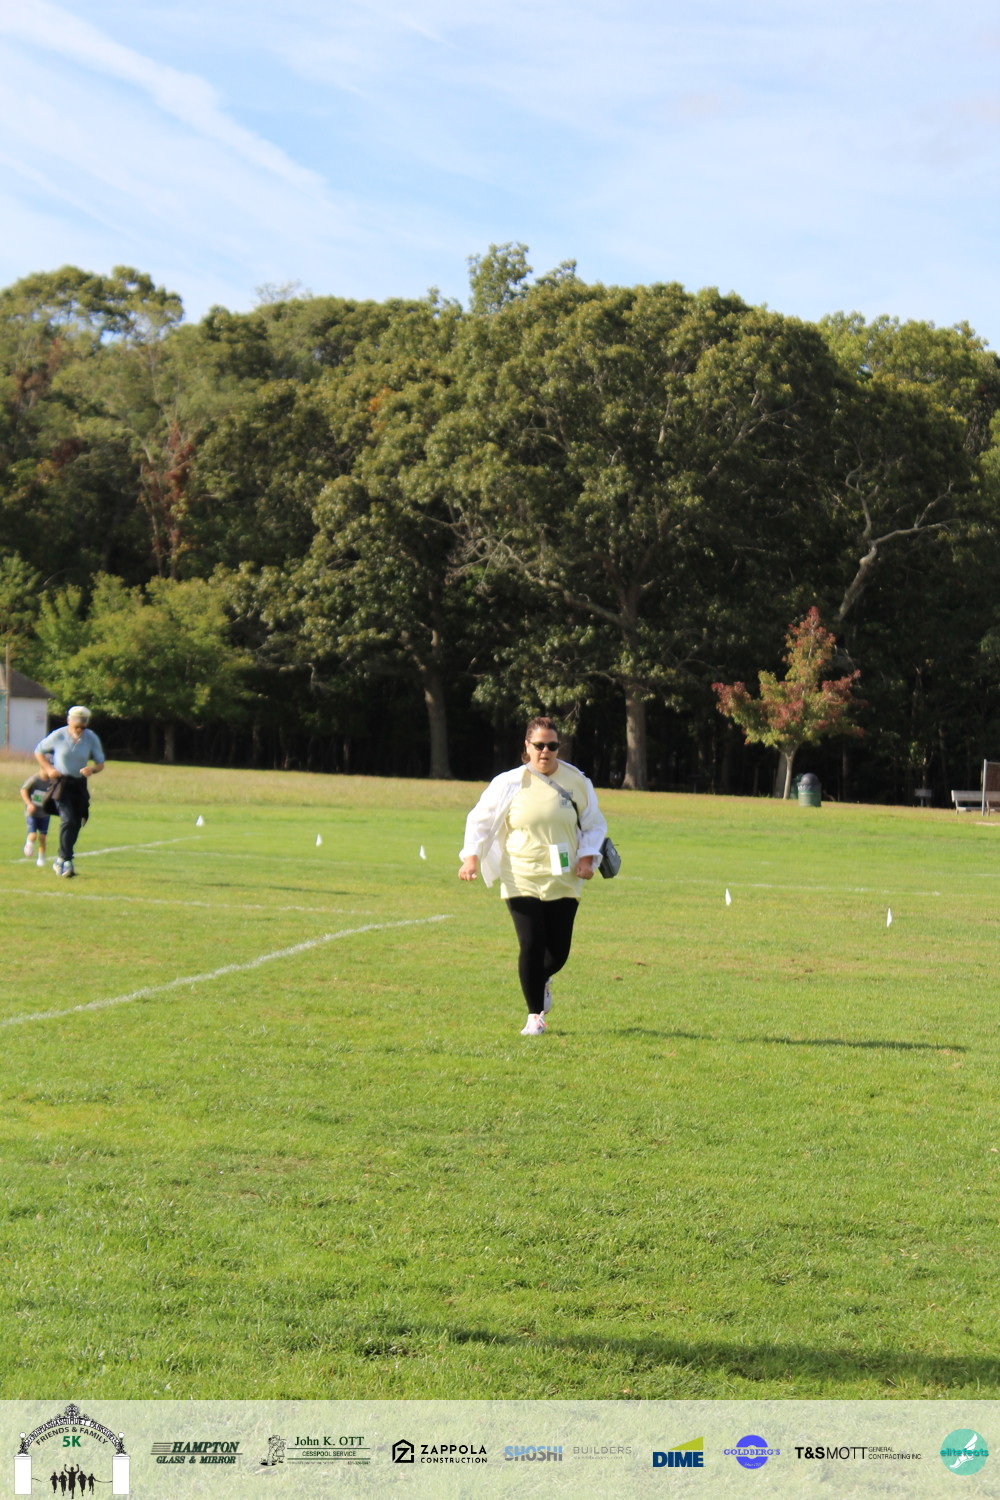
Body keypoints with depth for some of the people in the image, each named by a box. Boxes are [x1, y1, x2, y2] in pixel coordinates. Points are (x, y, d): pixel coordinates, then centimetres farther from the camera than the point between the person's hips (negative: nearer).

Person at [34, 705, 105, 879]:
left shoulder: (91, 739, -2)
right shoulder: (58, 736, -8)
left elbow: (100, 764, 5)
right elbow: (39, 752, 6)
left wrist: (92, 770, -18)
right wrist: (49, 769, -9)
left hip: (80, 784, 4)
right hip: (61, 782, -4)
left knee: (76, 823, 5)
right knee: (68, 820, -18)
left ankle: (60, 860, 21)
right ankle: (66, 860, -16)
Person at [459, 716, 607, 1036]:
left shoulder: (576, 782, 2)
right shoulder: (509, 783, -2)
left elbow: (594, 824, 13)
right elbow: (480, 819, 6)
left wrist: (587, 858, -2)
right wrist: (471, 857, -7)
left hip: (564, 881, 2)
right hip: (521, 881, -2)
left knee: (558, 951, 3)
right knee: (531, 946, -10)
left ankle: (543, 980, 40)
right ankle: (535, 1016, 6)